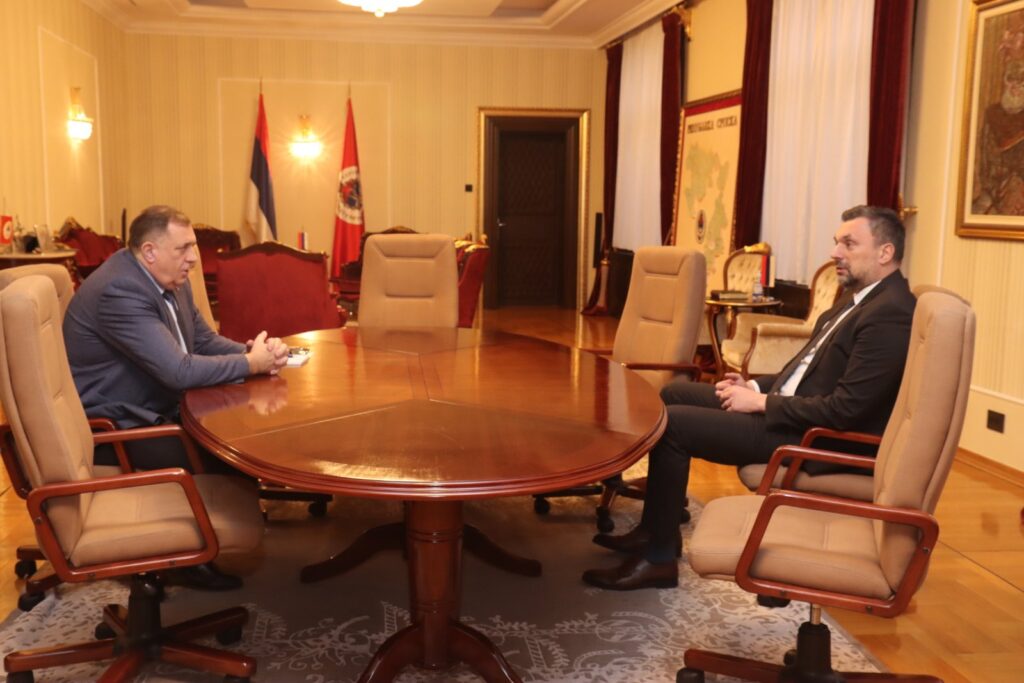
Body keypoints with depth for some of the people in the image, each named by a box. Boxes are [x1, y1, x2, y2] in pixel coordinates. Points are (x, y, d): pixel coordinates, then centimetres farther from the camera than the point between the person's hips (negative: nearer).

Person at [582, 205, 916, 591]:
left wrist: (760, 402, -17)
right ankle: (657, 528, 17)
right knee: (674, 394, 11)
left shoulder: (890, 314, -21)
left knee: (672, 424, -15)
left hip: (813, 436, -10)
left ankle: (659, 558, -2)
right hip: (788, 402, 11)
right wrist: (756, 386, 3)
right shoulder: (860, 296, 11)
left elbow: (845, 409, -26)